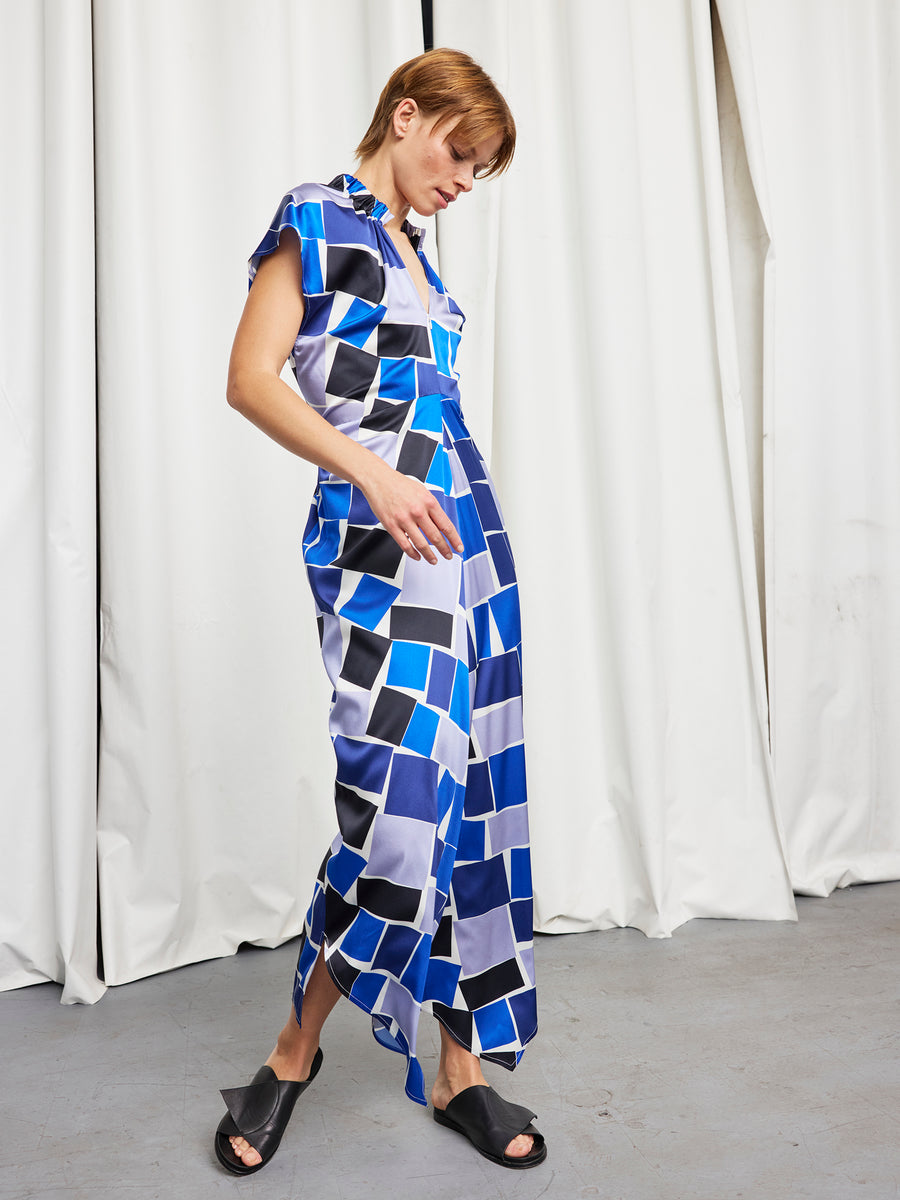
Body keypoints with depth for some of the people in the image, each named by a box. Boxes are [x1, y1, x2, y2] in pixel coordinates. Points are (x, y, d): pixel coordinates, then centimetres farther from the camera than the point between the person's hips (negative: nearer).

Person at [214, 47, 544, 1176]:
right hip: (376, 536, -8)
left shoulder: (413, 247, 22)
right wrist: (372, 474, -18)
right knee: (404, 795, -14)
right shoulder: (316, 219, 0)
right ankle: (296, 1048, 9)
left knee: (468, 793, 5)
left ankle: (463, 1065, 16)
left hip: (464, 525, 8)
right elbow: (251, 379, -10)